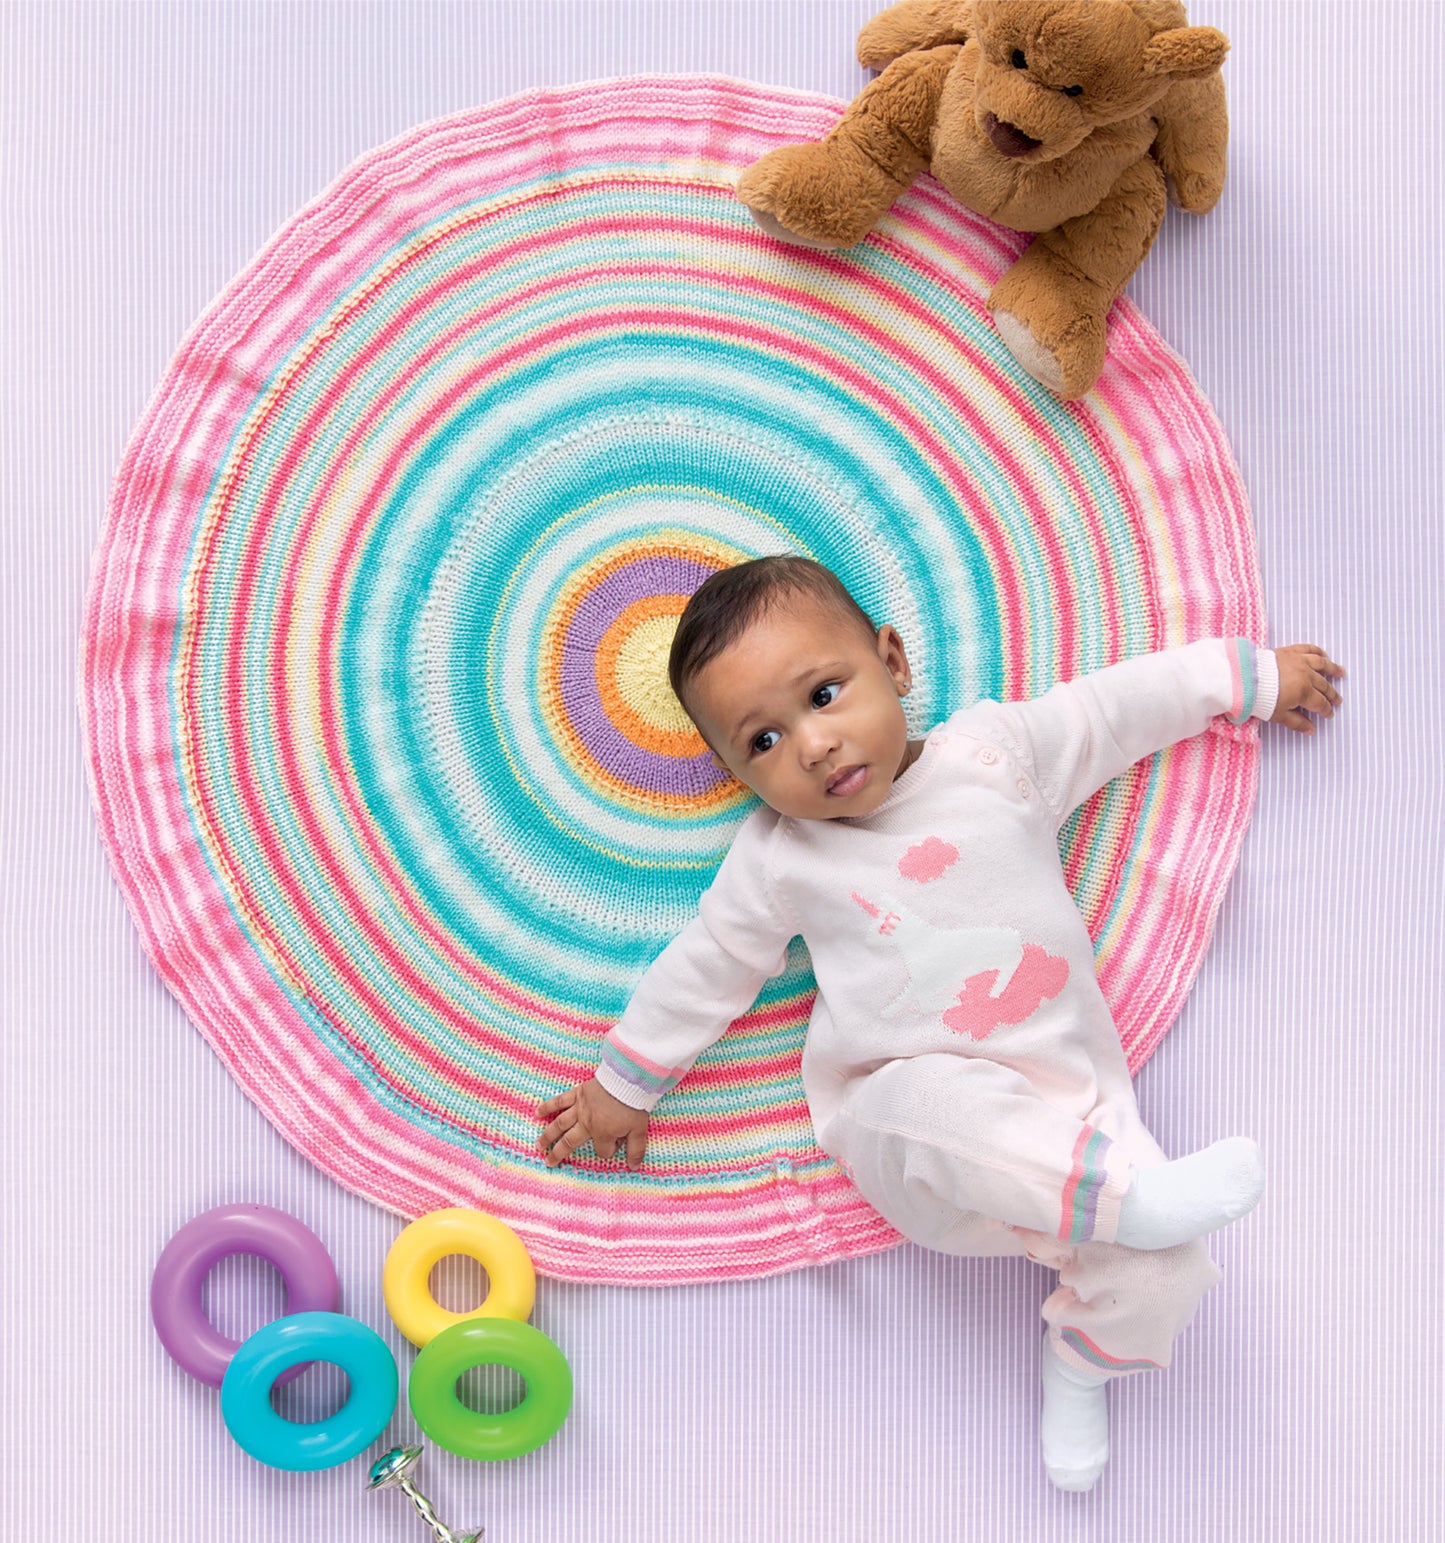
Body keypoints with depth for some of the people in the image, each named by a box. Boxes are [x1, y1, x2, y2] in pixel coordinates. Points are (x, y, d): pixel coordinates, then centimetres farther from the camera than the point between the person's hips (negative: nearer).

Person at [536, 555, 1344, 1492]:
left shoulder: (997, 749, 5)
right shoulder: (776, 858, 3)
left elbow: (1126, 703, 16)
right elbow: (706, 967, 15)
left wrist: (1256, 676, 23)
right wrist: (622, 1088, 21)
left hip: (1068, 1098, 3)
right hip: (904, 1121, -2)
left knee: (1161, 1274, -15)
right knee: (950, 1103, -38)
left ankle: (1082, 1362, 16)